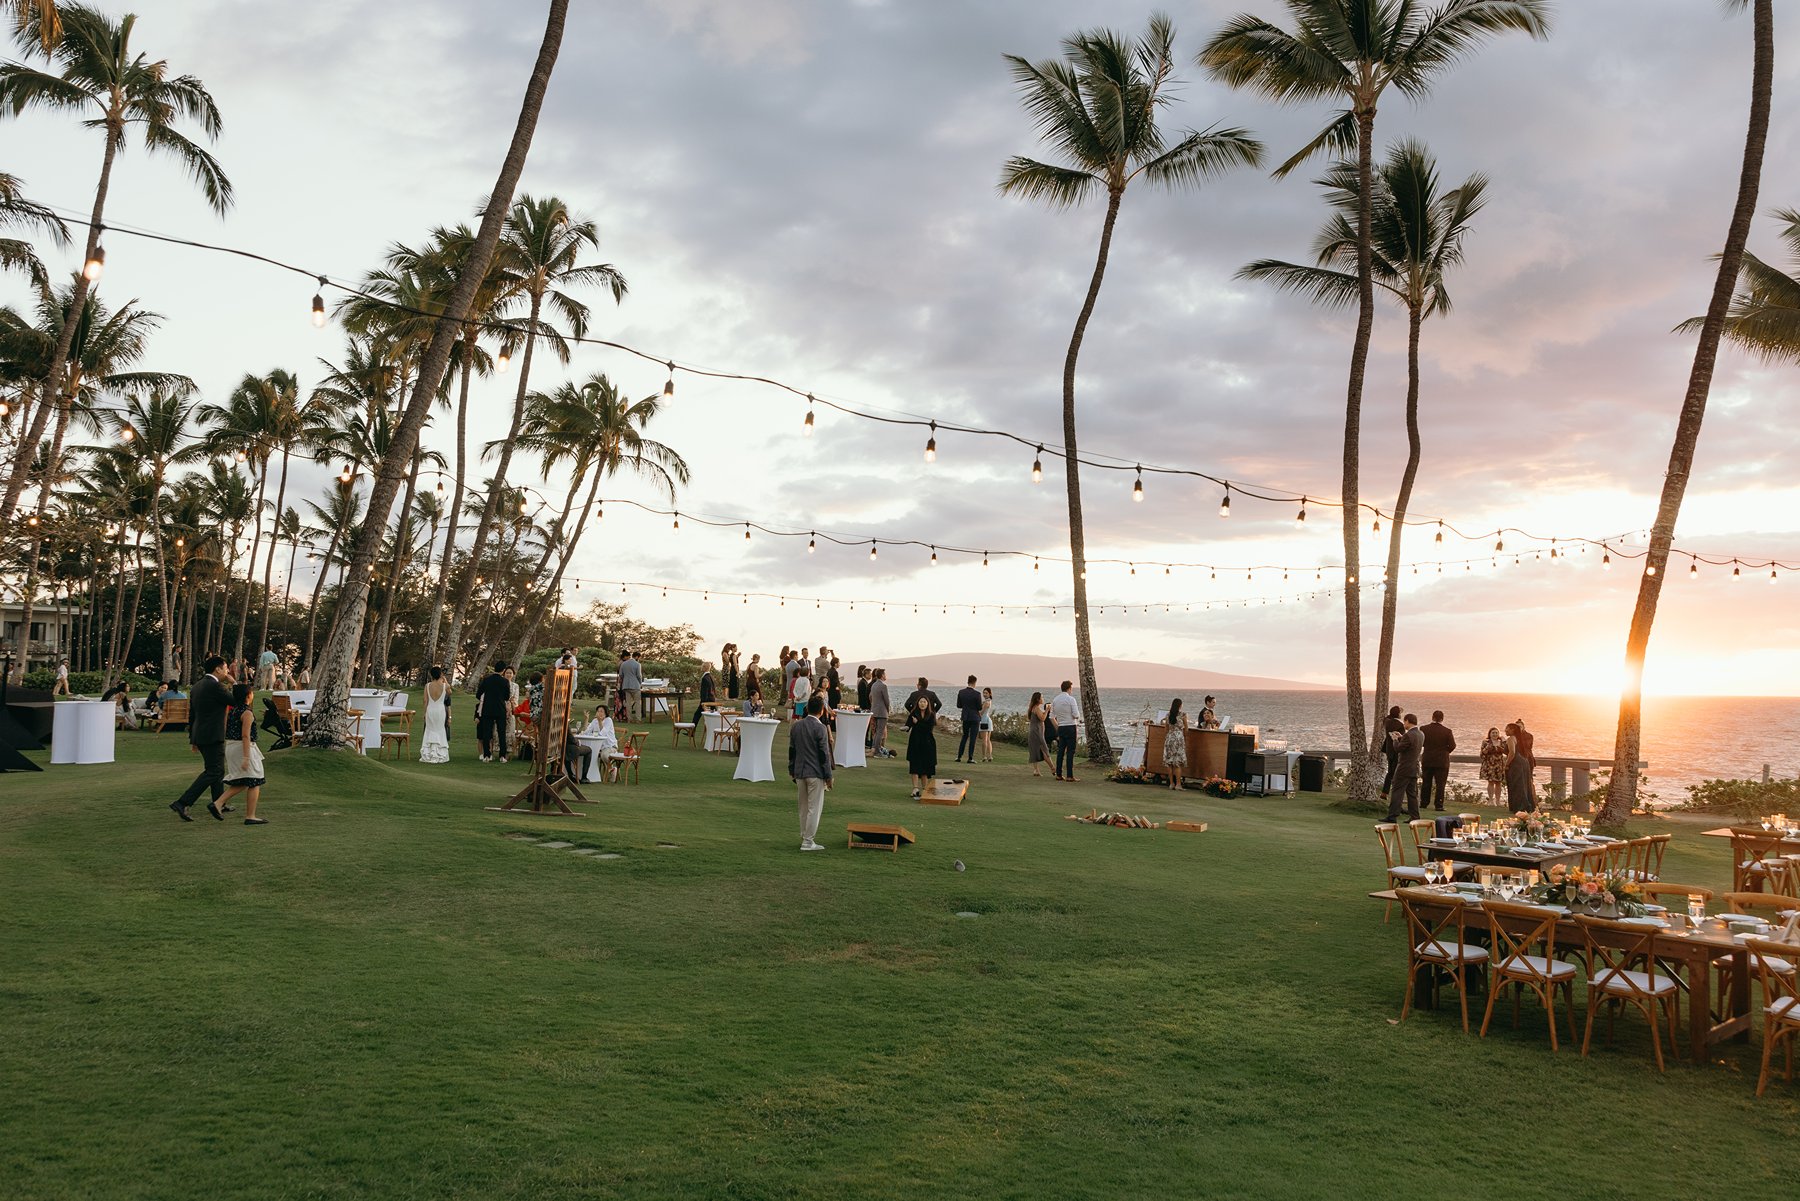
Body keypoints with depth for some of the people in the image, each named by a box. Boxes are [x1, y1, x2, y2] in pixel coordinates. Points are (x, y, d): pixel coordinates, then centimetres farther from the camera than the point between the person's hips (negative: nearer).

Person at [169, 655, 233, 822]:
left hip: (199, 735, 10)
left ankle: (218, 804, 28)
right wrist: (233, 682, 3)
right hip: (212, 737, -10)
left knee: (218, 770, 20)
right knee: (212, 772, -6)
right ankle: (181, 803, -13)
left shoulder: (198, 686, 13)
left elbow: (191, 714, 17)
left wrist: (193, 739, 22)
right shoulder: (215, 686, -16)